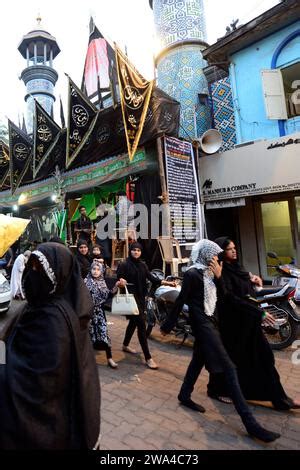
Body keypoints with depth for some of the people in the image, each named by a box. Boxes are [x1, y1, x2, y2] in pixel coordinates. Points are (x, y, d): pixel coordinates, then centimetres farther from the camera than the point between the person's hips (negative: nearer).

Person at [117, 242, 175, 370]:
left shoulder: (143, 265, 8)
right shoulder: (124, 265, -9)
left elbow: (150, 277, -3)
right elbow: (118, 278, -14)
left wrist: (163, 282, -17)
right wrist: (121, 280, -37)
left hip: (141, 296, 7)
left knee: (134, 321, 20)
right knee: (141, 324, -10)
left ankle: (125, 345, 42)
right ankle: (148, 358, -4)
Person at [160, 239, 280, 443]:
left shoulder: (208, 272, 9)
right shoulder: (192, 274, -17)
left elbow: (221, 294, 8)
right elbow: (180, 301, -15)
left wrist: (218, 277, -8)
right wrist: (168, 326, -9)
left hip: (210, 321, 9)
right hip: (202, 322, -9)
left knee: (199, 359, 19)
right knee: (229, 367, -9)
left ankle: (184, 396, 37)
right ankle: (249, 422, -3)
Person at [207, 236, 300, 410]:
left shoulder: (236, 267, 7)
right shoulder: (222, 272, -19)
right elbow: (231, 298, -28)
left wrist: (252, 278, 1)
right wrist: (259, 312, -27)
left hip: (248, 320, 8)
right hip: (233, 322, -8)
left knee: (263, 356, 12)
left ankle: (279, 398, 24)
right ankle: (216, 389, 31)